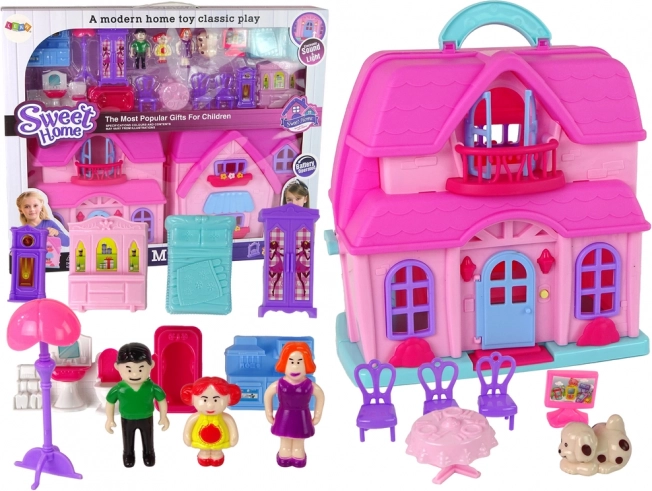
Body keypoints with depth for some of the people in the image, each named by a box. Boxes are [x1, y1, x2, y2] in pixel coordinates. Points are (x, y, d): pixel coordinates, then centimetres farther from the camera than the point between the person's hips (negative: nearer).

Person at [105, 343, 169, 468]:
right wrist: (110, 420, -2)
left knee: (148, 439, 25)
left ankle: (148, 453, 52)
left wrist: (163, 417, 0)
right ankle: (128, 454, 52)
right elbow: (110, 402, -11)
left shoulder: (152, 388, -30)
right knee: (128, 439, 25)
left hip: (146, 419, 0)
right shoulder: (119, 389, -31)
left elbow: (162, 400, -10)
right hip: (127, 420, 0)